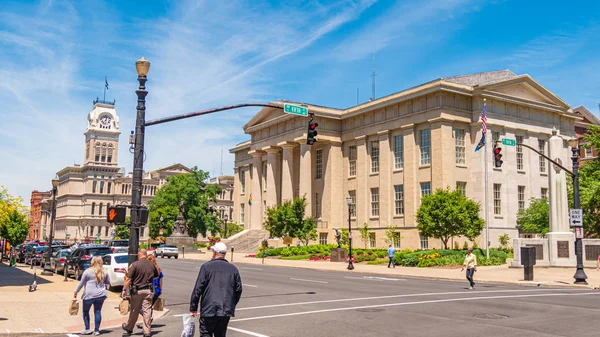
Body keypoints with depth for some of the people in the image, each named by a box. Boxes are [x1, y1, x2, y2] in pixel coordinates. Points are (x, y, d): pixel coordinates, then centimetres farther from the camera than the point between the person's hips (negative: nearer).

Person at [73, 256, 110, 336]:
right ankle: (97, 330, 7)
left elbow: (81, 283, -2)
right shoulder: (104, 272, 5)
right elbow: (108, 283, 15)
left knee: (86, 311, 14)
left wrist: (76, 292, 7)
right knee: (98, 311, 8)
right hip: (100, 294, 3)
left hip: (89, 295, -3)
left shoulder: (87, 271, -5)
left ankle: (87, 329, 11)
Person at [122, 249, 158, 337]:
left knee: (134, 311, 13)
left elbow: (128, 279, -13)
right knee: (147, 310, 3)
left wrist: (124, 290, -6)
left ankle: (129, 328, 32)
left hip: (137, 291, -2)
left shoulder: (135, 265, -10)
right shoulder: (152, 265, 4)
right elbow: (156, 277, 17)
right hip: (148, 290, 2)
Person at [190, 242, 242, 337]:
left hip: (209, 310, -4)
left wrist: (193, 308, 0)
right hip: (226, 311, 4)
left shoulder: (206, 267, -5)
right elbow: (238, 289, 9)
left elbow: (198, 289, -7)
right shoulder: (233, 269, 7)